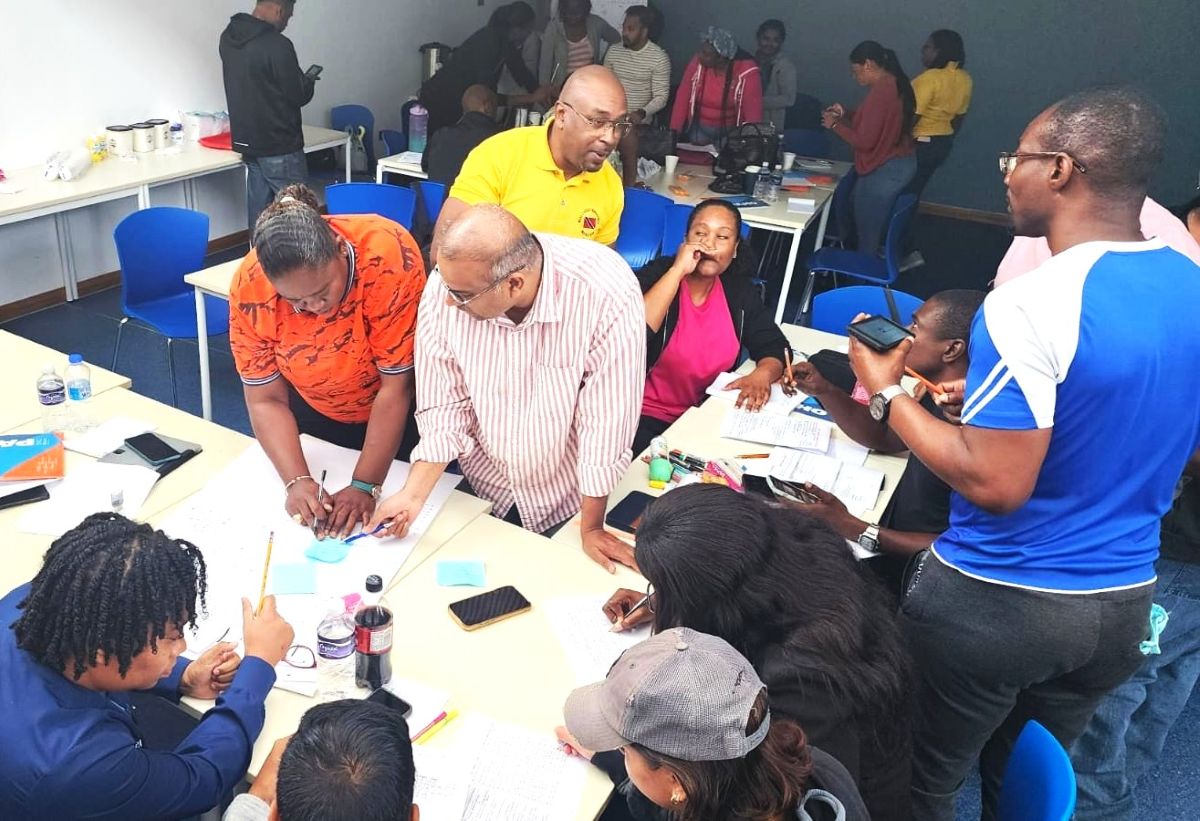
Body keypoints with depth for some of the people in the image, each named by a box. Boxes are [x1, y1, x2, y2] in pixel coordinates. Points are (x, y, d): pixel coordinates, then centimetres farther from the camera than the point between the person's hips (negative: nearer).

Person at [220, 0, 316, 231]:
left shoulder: (228, 37, 6)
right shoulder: (277, 45, -21)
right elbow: (297, 96, -14)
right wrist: (309, 82, 7)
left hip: (247, 141, 8)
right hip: (280, 145, -8)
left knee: (259, 209, 13)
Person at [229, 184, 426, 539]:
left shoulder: (389, 256, -36)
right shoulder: (249, 285, -26)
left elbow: (396, 386, -29)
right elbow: (266, 400, -17)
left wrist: (364, 485, -30)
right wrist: (297, 481, -31)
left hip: (399, 413, -2)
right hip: (315, 414, 3)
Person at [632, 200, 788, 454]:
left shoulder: (739, 290, 4)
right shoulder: (658, 274, -11)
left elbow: (775, 347, 5)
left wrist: (762, 374, -19)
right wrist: (677, 270, -26)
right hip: (643, 415, -5)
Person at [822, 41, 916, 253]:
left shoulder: (880, 91, -22)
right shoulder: (895, 84, 9)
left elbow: (865, 140, -22)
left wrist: (835, 125, -8)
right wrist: (846, 114, 12)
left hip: (883, 171, -10)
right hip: (902, 164, 10)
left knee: (867, 238, 0)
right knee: (878, 232, 18)